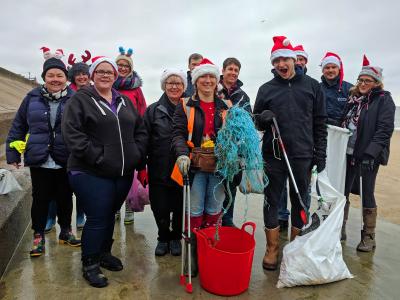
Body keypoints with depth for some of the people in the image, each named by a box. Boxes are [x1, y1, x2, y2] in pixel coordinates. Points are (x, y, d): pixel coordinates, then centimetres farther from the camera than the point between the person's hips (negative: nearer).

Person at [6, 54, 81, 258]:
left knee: (65, 198, 13)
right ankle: (38, 236, 28)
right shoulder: (32, 98, 2)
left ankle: (65, 232, 33)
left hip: (66, 162, -1)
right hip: (39, 161, 1)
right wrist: (13, 153, 6)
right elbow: (17, 127, 8)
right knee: (40, 199, 10)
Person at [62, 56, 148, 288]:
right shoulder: (80, 99, -3)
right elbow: (72, 133, -14)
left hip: (123, 173, 6)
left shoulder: (125, 101, 14)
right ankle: (90, 264, 20)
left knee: (110, 216, 17)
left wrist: (137, 155, 1)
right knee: (97, 219, -1)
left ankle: (104, 253, 37)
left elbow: (140, 130, 14)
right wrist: (96, 157, -19)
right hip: (91, 173, -5)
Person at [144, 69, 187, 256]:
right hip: (159, 171, 0)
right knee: (160, 208, 7)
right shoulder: (153, 110, 3)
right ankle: (163, 238, 33)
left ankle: (175, 237, 35)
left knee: (180, 207, 11)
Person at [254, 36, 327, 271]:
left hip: (303, 155, 0)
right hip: (274, 156, 0)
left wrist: (320, 153, 2)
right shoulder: (266, 89, 6)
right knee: (272, 202, 6)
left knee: (300, 202, 12)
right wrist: (262, 118, -13)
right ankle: (272, 249, 22)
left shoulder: (312, 86, 6)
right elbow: (257, 123, 10)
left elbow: (320, 122, 7)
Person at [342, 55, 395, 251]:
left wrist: (370, 153, -22)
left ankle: (369, 237, 17)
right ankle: (340, 229, 23)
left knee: (367, 195, 3)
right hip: (349, 154, 5)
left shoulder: (384, 100, -3)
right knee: (343, 192, 8)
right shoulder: (353, 99, 13)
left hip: (369, 156, -5)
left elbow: (384, 129, -13)